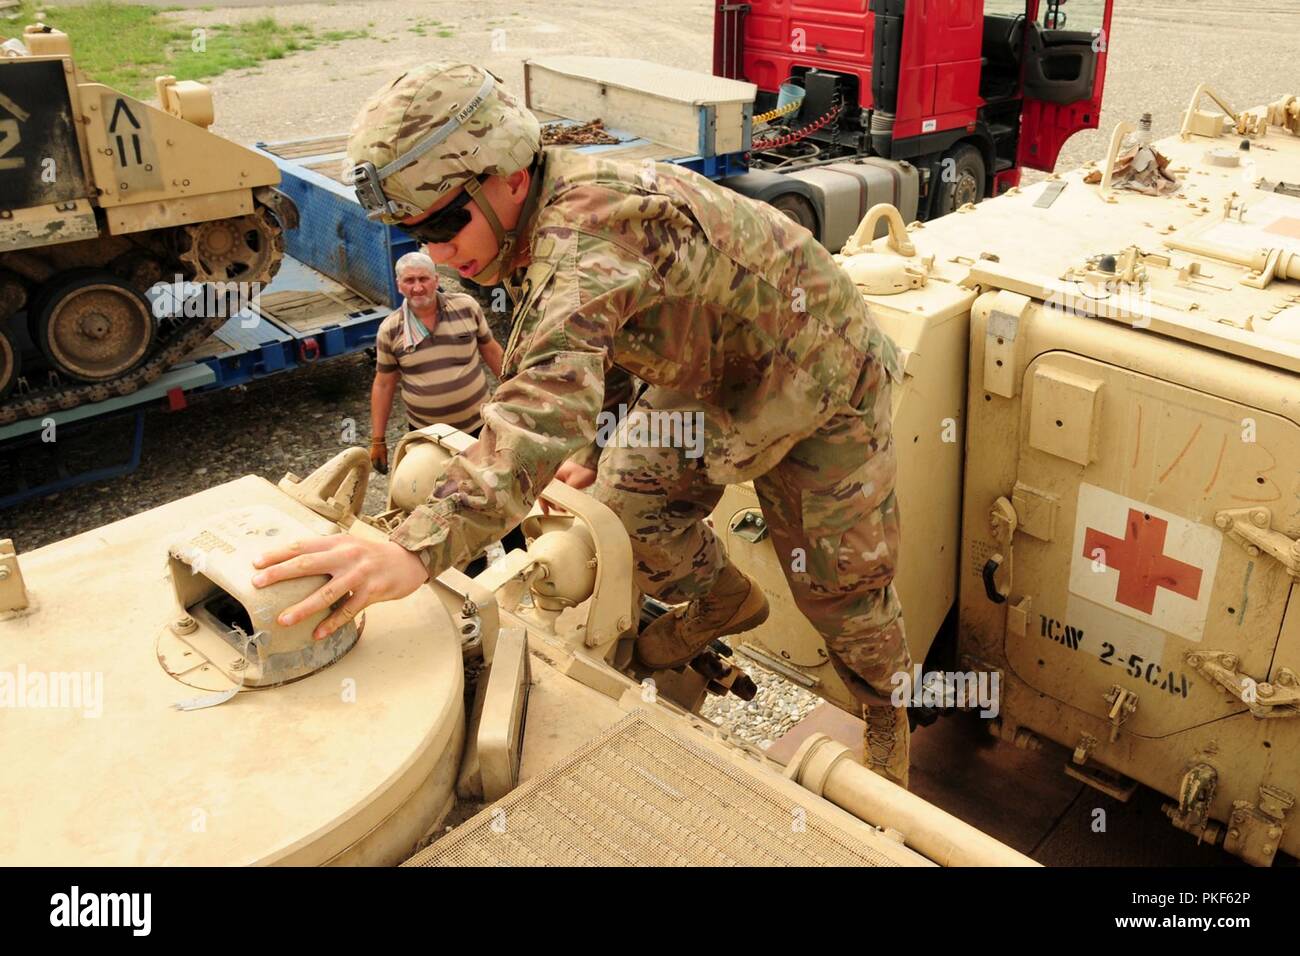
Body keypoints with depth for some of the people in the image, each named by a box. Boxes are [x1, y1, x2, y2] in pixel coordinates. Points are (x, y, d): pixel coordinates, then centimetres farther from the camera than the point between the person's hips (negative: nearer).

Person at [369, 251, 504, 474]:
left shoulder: (466, 307, -8)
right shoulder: (389, 330, -7)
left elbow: (490, 350, 5)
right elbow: (383, 385, 1)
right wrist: (378, 440, 1)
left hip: (477, 425, 0)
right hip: (425, 433, 0)